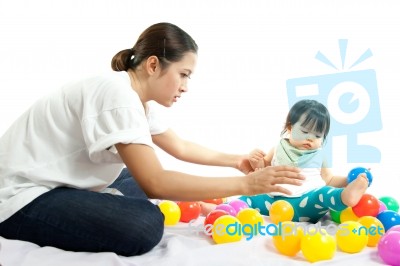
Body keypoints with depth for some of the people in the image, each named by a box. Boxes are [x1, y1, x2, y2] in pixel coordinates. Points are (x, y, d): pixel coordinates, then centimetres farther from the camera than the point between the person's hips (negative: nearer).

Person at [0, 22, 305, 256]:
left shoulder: (140, 97, 5)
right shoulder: (118, 95, -25)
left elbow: (180, 147, 20)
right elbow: (155, 183, -31)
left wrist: (235, 160, 11)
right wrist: (247, 184, -29)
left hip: (66, 185, 10)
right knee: (145, 226, -24)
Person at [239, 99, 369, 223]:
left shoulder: (318, 155, 15)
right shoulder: (279, 149, 15)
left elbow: (329, 180, 17)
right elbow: (264, 169, 24)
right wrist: (257, 162, 2)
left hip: (306, 202, -2)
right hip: (275, 199, 2)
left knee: (324, 194, -33)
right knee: (249, 199, -16)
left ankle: (346, 196, -62)